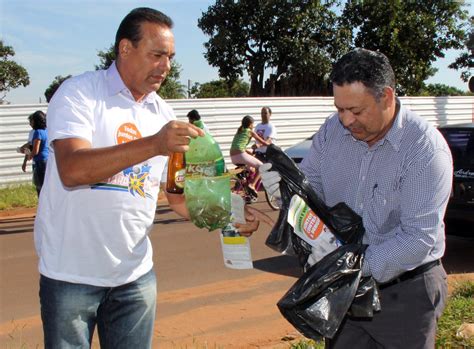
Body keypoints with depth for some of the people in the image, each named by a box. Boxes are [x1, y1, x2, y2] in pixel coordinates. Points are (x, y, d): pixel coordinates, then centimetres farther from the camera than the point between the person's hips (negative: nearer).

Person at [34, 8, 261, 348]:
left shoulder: (164, 114, 6)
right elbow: (71, 170, -25)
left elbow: (180, 196, 10)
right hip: (72, 273, -4)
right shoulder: (79, 93, -9)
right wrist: (154, 144, -34)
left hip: (136, 273, 5)